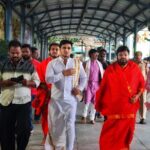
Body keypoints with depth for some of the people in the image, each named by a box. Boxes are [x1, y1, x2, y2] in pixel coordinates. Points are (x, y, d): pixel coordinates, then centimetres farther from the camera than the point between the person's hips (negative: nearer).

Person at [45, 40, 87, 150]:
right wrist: (63, 73, -21)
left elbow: (84, 78, 12)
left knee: (70, 125, 2)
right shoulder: (52, 63, -1)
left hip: (71, 99, 0)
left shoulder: (77, 63, 5)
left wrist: (80, 87, -7)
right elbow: (48, 79, -13)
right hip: (56, 99, 0)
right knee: (55, 125, 11)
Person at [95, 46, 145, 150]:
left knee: (127, 131, 13)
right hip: (114, 107, -2)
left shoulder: (135, 68, -2)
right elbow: (103, 87, 0)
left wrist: (138, 95, -8)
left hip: (129, 107, 2)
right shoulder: (110, 69, -6)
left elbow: (142, 83, 9)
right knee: (110, 134, 0)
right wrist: (99, 104, 4)